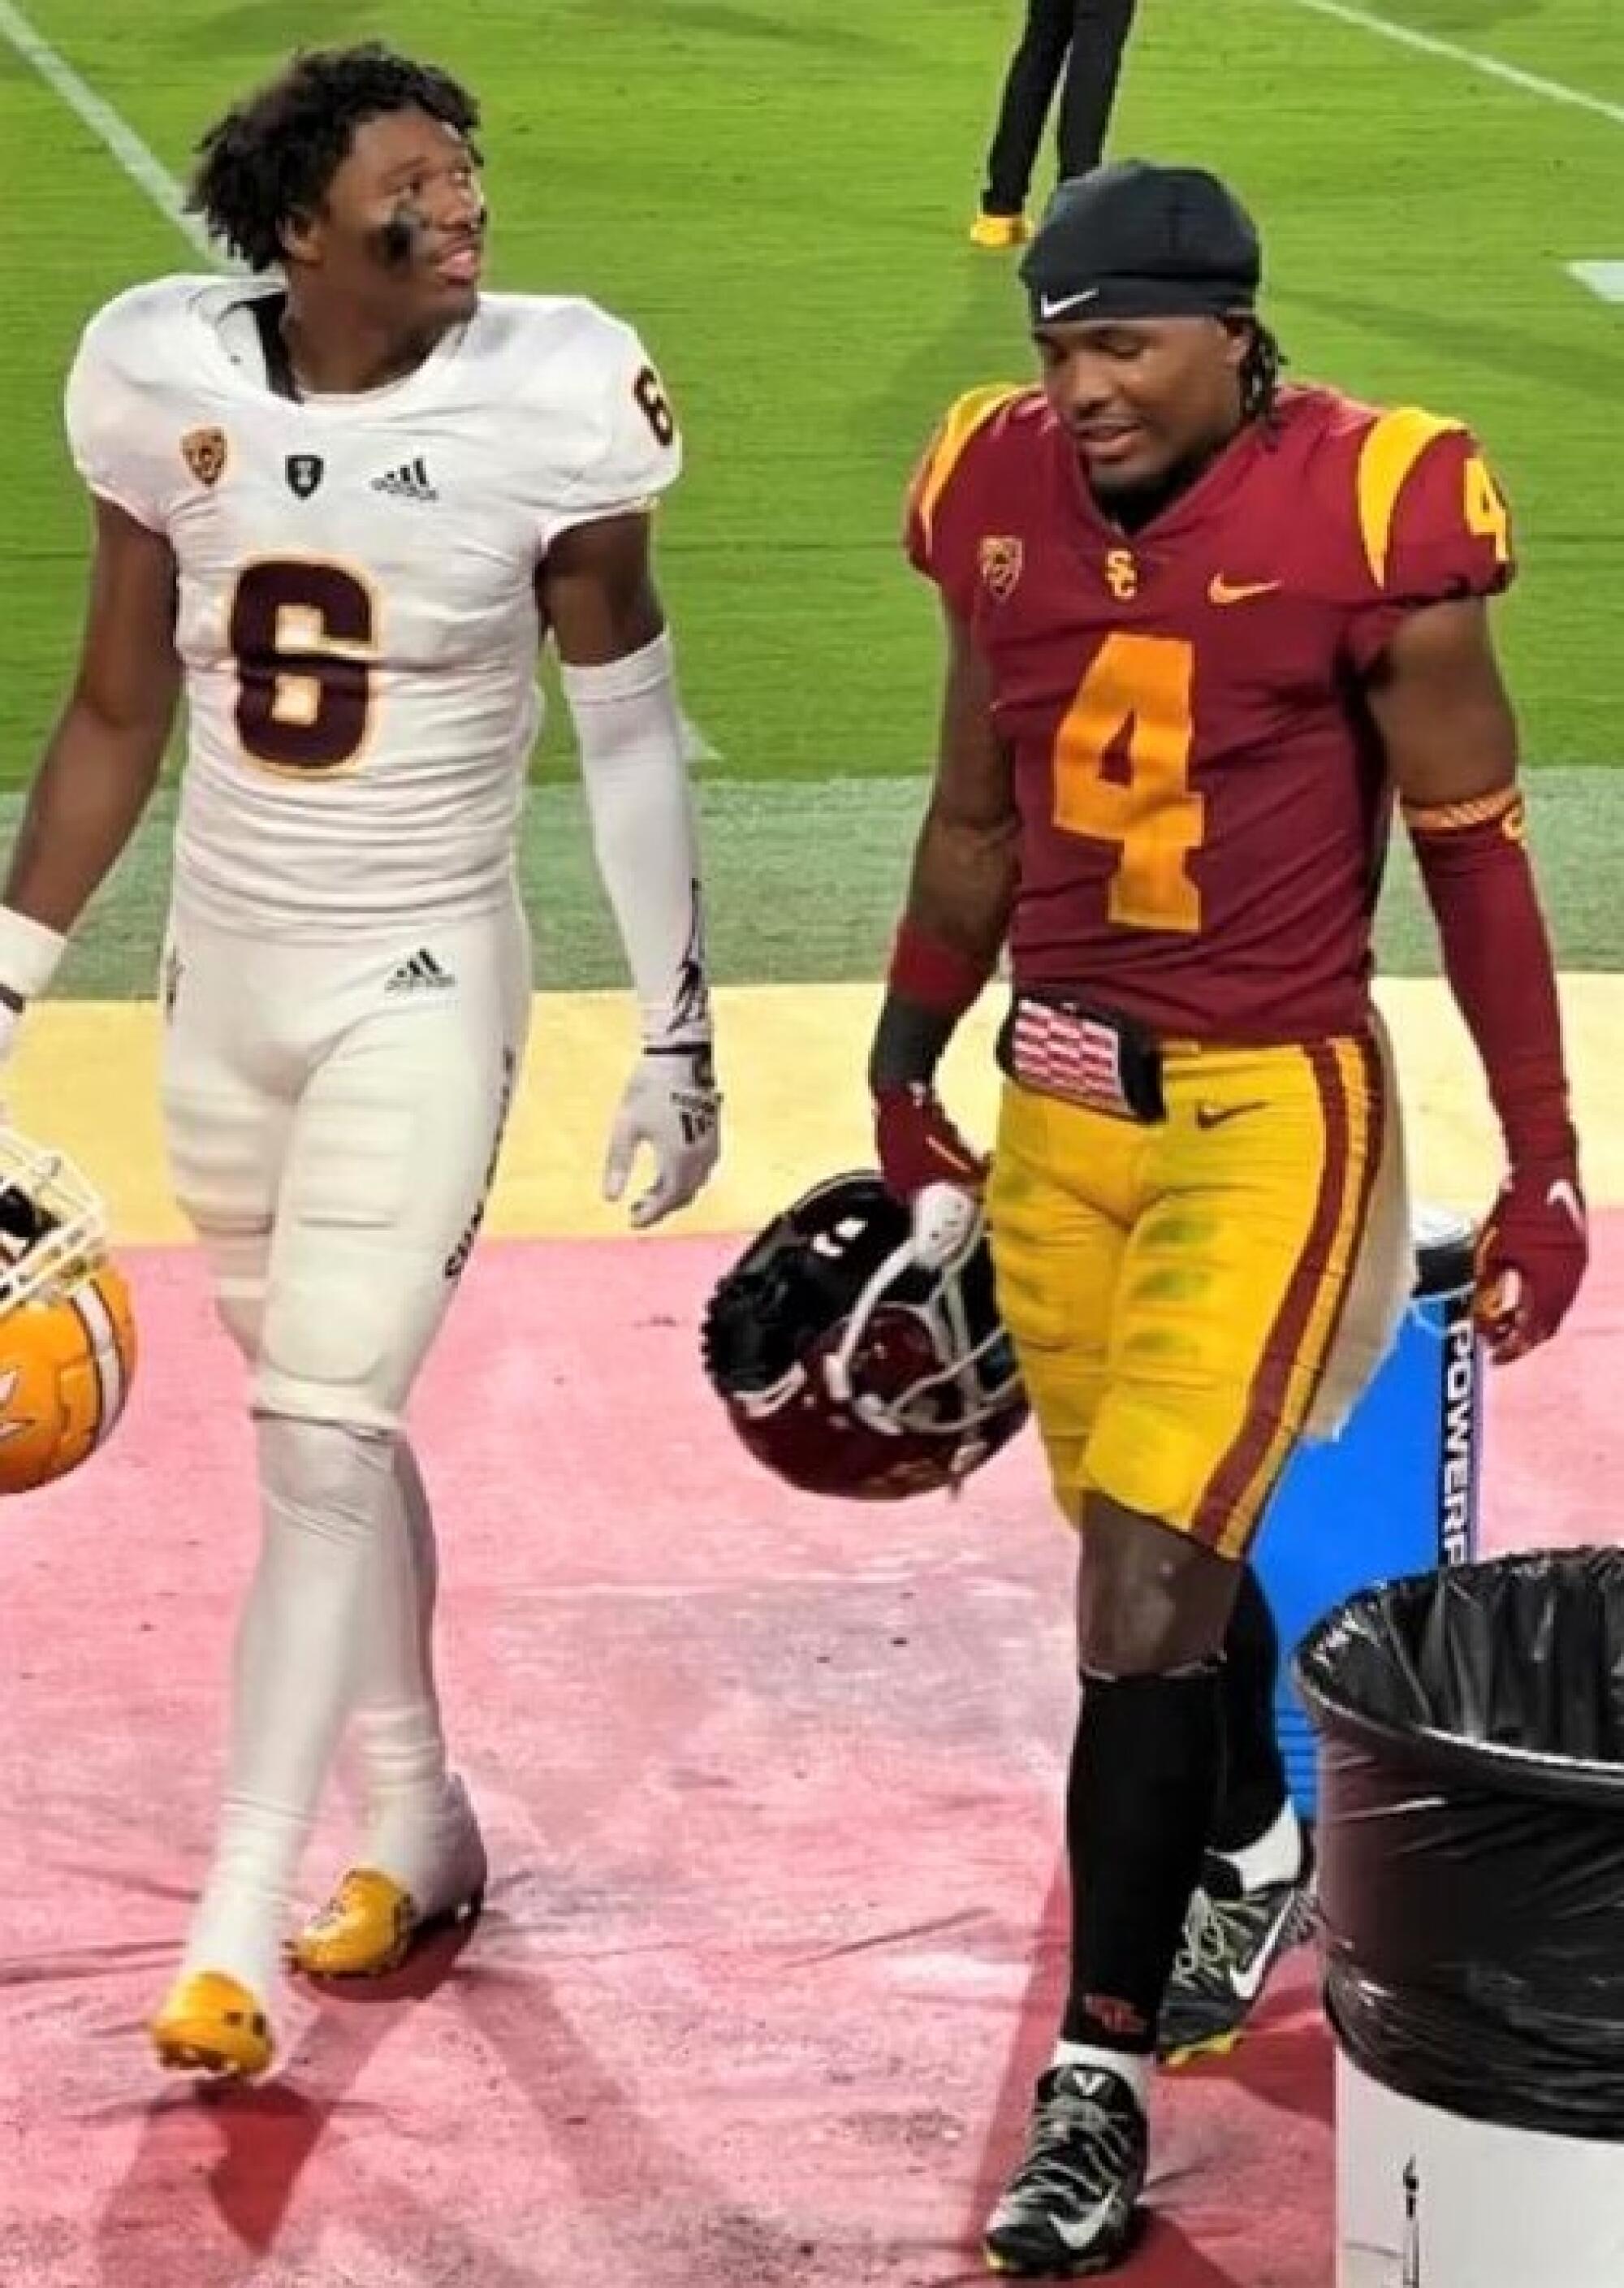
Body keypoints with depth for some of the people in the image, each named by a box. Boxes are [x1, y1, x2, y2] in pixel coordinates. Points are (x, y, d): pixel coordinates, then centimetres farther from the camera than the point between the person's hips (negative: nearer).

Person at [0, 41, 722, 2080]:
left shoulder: (548, 403, -14)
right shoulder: (171, 380, -6)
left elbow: (630, 736, -5)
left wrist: (675, 1043, -4)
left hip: (421, 992, -4)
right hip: (227, 980, 4)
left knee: (322, 1438, -9)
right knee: (330, 1423, 16)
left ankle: (235, 1931, -7)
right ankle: (419, 1821, 34)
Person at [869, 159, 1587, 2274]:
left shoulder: (1369, 520, -15)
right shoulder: (999, 499, 0)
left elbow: (1473, 846, -6)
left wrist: (1543, 1160, -3)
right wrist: (906, 1062, 22)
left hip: (1273, 1103, -5)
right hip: (1058, 1096, 5)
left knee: (1147, 1574, -12)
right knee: (1163, 1545, 17)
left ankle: (1101, 2078, -4)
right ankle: (1254, 1858, 45)